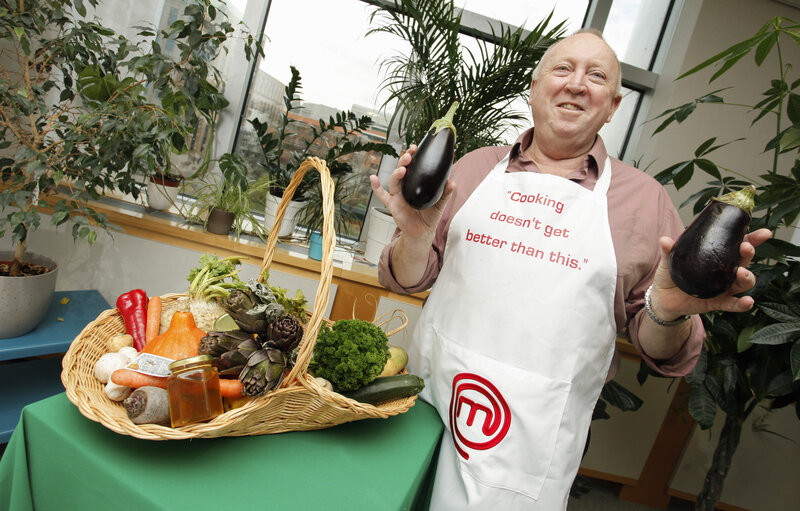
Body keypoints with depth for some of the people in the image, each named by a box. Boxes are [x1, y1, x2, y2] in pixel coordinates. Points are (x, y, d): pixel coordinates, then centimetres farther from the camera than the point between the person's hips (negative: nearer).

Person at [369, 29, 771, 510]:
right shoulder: (475, 167, 4)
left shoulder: (646, 198, 2)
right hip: (429, 397, 2)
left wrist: (667, 312, -17)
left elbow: (664, 354, 5)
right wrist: (415, 237, -15)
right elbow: (409, 279, 6)